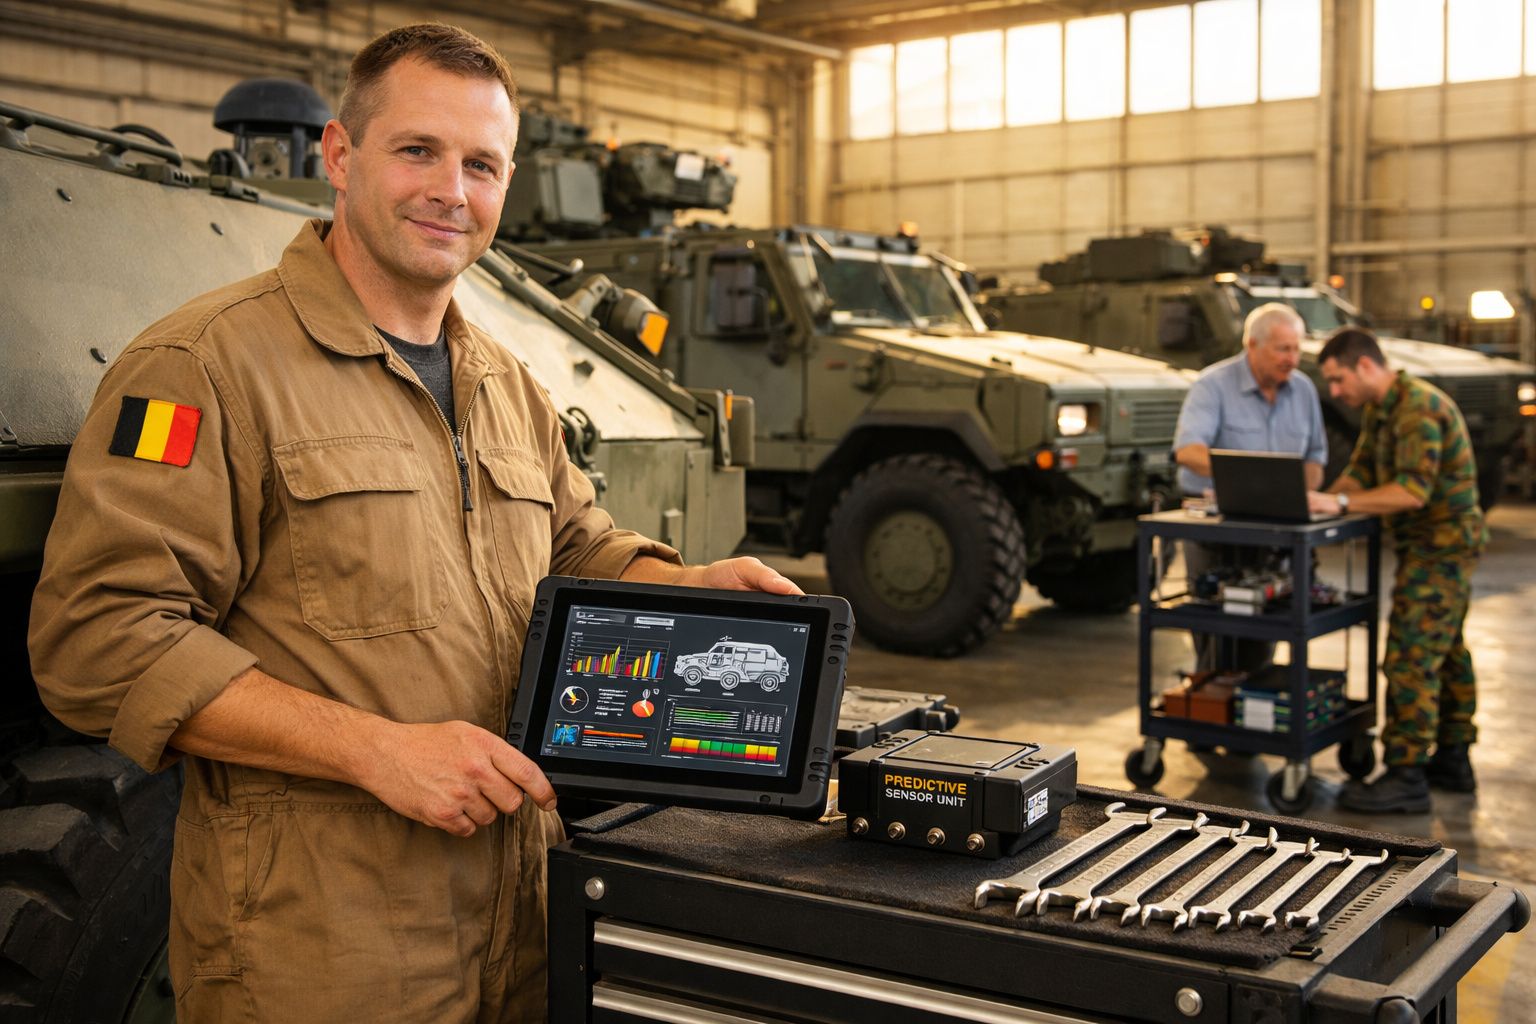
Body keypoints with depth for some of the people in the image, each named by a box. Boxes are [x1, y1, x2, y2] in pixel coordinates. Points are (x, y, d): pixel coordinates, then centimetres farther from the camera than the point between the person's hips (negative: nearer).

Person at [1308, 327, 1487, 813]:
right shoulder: (1380, 410, 12)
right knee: (1446, 652, 17)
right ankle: (1452, 761, 27)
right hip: (1433, 546, 11)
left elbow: (1413, 491, -29)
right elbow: (1360, 473, 13)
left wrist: (1340, 502, -30)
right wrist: (1324, 498, -5)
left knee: (1411, 658, -12)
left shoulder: (1418, 409, -21)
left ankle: (1406, 777, -10)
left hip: (1441, 545, -11)